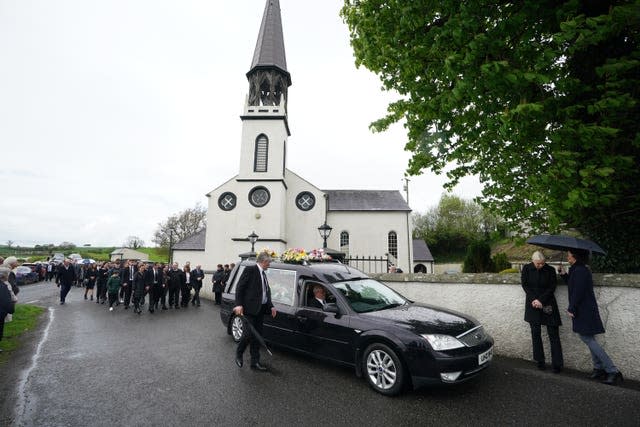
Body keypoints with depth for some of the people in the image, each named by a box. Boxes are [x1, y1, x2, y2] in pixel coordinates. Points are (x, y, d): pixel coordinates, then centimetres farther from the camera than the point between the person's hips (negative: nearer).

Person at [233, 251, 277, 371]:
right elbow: (239, 288, -12)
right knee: (250, 332, -5)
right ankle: (239, 353, 23)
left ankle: (255, 362, 21)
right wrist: (239, 305, -20)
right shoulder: (250, 270, -8)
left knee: (257, 335, 11)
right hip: (250, 308, -8)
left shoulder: (263, 273, 16)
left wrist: (271, 306, 8)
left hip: (260, 309, 8)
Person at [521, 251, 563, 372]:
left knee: (553, 334, -1)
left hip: (548, 304, -1)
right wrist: (533, 300, -12)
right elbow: (525, 285, -1)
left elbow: (552, 287, -5)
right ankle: (540, 361, 16)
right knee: (536, 333, 5)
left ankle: (557, 364, 6)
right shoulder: (526, 269, -1)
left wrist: (541, 300, -13)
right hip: (533, 304, 1)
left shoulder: (550, 270, -4)